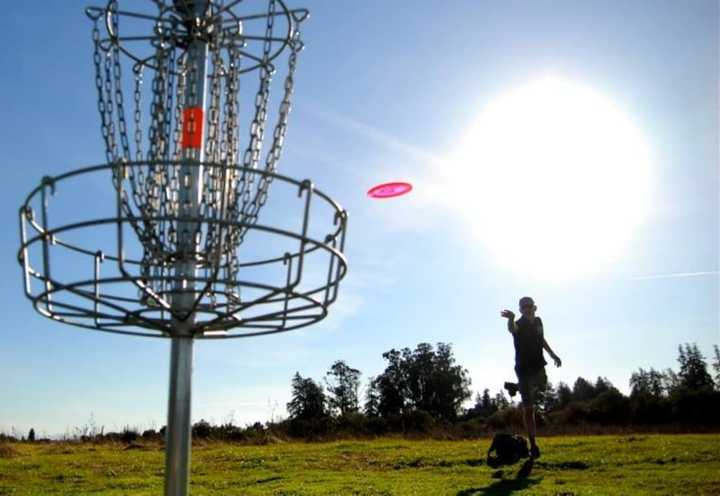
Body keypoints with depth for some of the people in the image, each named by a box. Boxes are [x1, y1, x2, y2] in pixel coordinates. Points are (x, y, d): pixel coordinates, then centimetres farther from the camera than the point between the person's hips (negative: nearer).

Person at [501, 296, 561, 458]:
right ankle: (533, 445, 1)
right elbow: (512, 329, -47)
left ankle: (514, 387, 56)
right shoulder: (519, 324, -20)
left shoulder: (538, 321, 0)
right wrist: (511, 319, -70)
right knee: (528, 408, -4)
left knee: (541, 388, 35)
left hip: (538, 366, 6)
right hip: (524, 368, -6)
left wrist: (553, 355, 26)